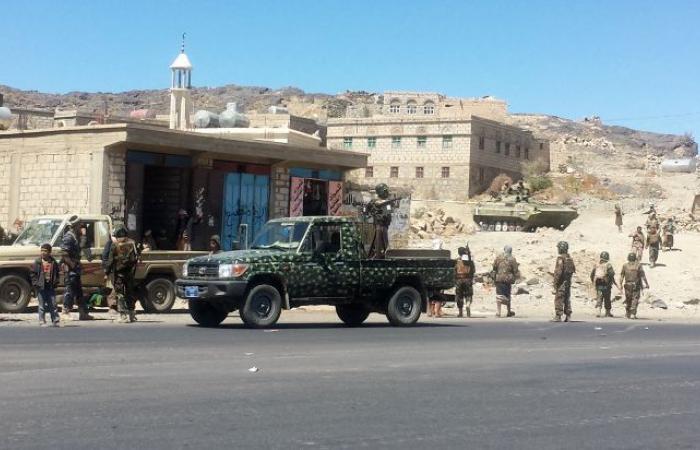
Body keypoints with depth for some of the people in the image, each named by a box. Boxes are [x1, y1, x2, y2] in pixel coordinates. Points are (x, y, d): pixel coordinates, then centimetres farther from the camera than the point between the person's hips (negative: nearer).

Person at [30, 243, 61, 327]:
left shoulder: (54, 262, 5)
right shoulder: (38, 262, -1)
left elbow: (56, 274, 13)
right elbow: (33, 274, 0)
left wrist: (55, 283, 1)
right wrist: (36, 283, -9)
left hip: (51, 287, 2)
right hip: (41, 287, -2)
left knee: (53, 305, 5)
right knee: (42, 306, 2)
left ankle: (55, 321, 11)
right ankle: (42, 321, 7)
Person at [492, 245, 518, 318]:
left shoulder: (498, 257, 2)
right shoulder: (512, 259, -3)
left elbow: (494, 268, 5)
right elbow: (515, 271, -3)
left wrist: (494, 278, 12)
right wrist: (514, 279, 9)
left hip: (499, 279, 1)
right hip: (508, 279, -1)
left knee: (499, 296, 2)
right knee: (507, 296, 13)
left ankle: (498, 312, -8)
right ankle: (509, 311, 24)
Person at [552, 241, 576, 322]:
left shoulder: (561, 258, -14)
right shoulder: (570, 258, 10)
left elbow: (558, 272, -18)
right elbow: (573, 269, 15)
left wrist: (555, 283, -15)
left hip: (561, 282, -8)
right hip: (568, 281, 8)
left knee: (559, 300, -6)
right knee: (567, 299, 12)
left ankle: (558, 316, -9)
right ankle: (568, 316, 12)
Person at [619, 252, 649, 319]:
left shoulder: (625, 265, 1)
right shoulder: (638, 265, -5)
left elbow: (621, 276, 0)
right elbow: (642, 275, -6)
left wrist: (620, 284, 3)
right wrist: (646, 284, -1)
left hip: (627, 285, 2)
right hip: (636, 285, -2)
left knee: (628, 299, 16)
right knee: (635, 300, -1)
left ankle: (628, 313, 24)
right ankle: (633, 314, -10)